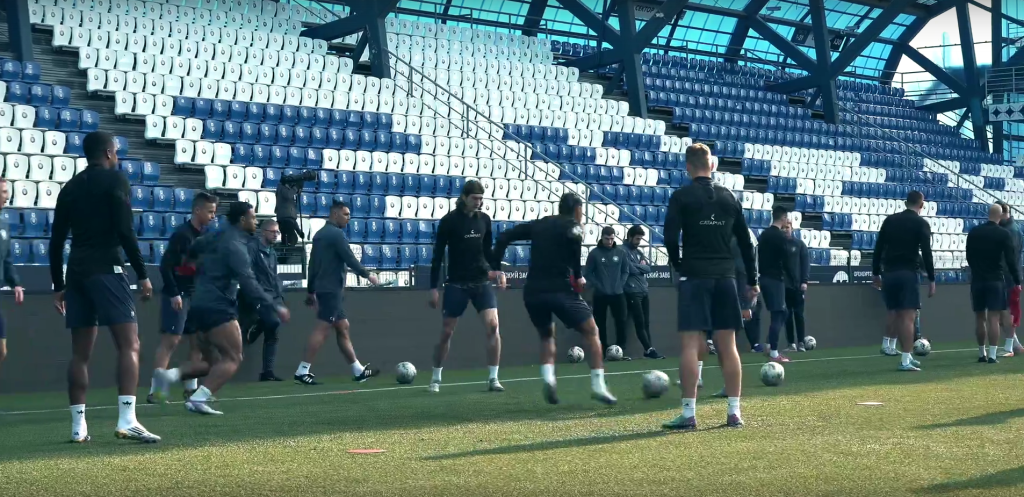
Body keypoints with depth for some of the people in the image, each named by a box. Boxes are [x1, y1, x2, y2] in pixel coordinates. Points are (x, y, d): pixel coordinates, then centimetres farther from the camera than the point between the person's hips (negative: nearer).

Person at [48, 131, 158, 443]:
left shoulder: (70, 187, 18)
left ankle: (78, 426, 8)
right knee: (129, 345, -9)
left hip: (76, 271, 7)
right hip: (105, 269, -7)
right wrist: (142, 274, -8)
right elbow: (125, 231, -11)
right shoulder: (115, 179, 0)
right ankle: (127, 421, -22)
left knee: (80, 352, 9)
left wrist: (58, 286, 20)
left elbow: (56, 241, 16)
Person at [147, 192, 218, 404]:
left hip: (196, 295, 8)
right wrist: (173, 294, -20)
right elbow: (165, 265, -17)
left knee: (198, 340, 9)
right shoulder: (182, 234, -14)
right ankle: (154, 391, -11)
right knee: (170, 339, -12)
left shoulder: (204, 235, 10)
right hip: (177, 295, -8)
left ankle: (191, 388, 19)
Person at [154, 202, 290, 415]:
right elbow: (248, 284, -21)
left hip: (202, 305, 9)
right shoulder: (236, 245, -13)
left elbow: (192, 249, 32)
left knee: (212, 361, 16)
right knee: (232, 359, -8)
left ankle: (170, 374, -1)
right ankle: (198, 399, -21)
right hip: (217, 308, -9)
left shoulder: (219, 237, 15)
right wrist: (276, 308, -18)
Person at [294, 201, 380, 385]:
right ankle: (302, 372, -14)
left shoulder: (320, 234, 16)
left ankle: (358, 371, 17)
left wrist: (311, 291, 21)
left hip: (324, 288, 10)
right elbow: (350, 260, -14)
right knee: (322, 330, -11)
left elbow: (313, 264, 19)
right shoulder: (336, 234, -12)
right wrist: (367, 275, 0)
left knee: (343, 328, 12)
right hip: (332, 289, -10)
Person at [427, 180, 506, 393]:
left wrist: (498, 270, -1)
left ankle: (493, 379, -4)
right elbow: (438, 254, -5)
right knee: (446, 332, 2)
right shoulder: (449, 220, -7)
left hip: (481, 282, 3)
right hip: (456, 285, -3)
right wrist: (433, 287, -7)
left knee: (493, 326, -11)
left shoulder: (484, 219, 5)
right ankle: (435, 378, 20)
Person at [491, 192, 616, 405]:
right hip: (559, 289, -5)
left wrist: (495, 266, 14)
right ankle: (597, 385, -3)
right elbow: (574, 239, -18)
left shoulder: (539, 224, 19)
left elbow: (505, 237, 13)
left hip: (532, 292, 5)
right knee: (591, 332, 9)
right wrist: (578, 275, -6)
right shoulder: (572, 225, 4)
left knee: (546, 335, 27)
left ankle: (548, 378, 3)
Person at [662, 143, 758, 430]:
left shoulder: (682, 196, -3)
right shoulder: (728, 197, 11)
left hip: (694, 277, -4)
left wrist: (678, 265, 5)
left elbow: (670, 237, -12)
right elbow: (745, 241, 13)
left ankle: (689, 414, -9)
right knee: (727, 345, 8)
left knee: (690, 344, -5)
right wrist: (752, 280, 20)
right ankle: (734, 413, 8)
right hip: (725, 277, 4)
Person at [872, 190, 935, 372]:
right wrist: (931, 279, -4)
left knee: (893, 313, 13)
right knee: (907, 316, -6)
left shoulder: (890, 220, 12)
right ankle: (906, 360, -11)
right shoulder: (921, 223, -1)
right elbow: (926, 253, -7)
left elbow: (878, 248, 10)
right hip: (908, 273, -5)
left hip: (889, 273, 5)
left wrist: (876, 273, 16)